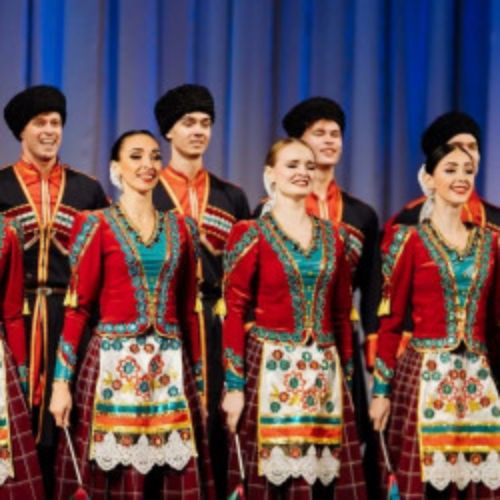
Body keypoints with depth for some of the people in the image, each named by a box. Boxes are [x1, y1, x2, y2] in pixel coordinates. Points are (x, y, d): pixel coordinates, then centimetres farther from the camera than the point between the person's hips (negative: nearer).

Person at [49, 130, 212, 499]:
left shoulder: (182, 228, 11)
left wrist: (199, 375, 14)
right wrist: (61, 380, -9)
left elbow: (189, 309, 15)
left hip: (170, 366, 4)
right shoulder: (96, 226, -1)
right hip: (113, 362, -4)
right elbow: (77, 307, -4)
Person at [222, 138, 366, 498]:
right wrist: (234, 385, -11)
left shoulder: (332, 236, 12)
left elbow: (341, 314, 15)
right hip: (269, 370, -4)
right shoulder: (250, 234, -2)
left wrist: (347, 376, 12)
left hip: (323, 373, 4)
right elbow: (234, 314, -5)